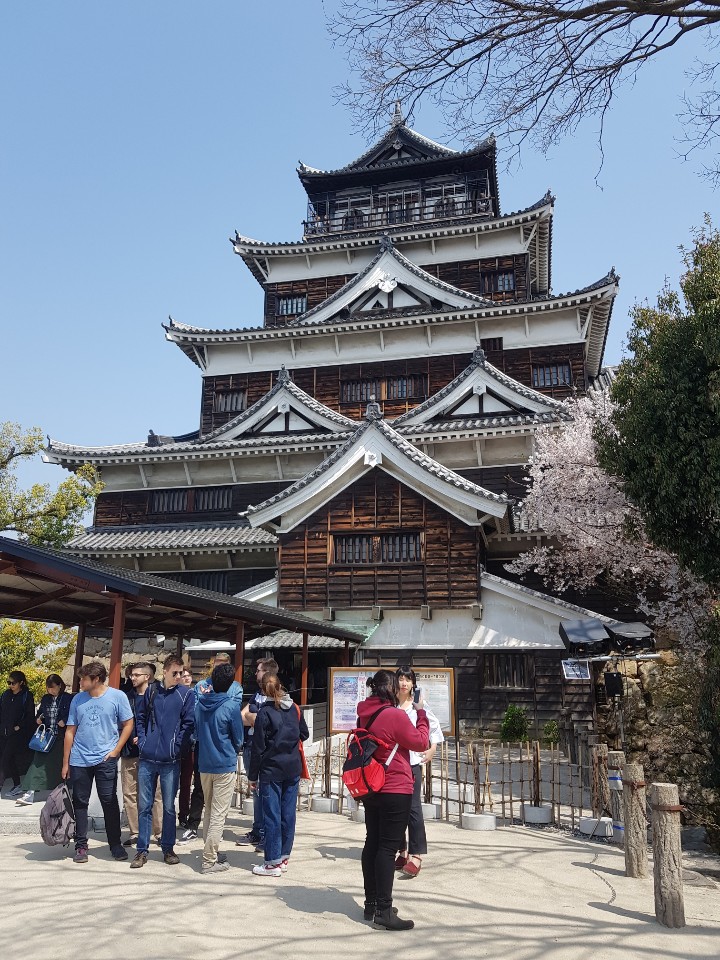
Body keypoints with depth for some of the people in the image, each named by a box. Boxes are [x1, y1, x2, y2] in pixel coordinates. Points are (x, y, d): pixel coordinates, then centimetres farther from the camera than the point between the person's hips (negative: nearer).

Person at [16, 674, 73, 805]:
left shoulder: (68, 698, -7)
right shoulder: (45, 698, 9)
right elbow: (39, 712, 21)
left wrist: (65, 721, -21)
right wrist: (38, 719, 0)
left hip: (61, 738, -4)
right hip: (46, 736, 4)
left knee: (60, 765, 6)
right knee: (38, 763, -2)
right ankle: (29, 794, 0)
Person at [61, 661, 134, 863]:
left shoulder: (117, 696, -5)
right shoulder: (78, 699, 4)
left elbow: (128, 724, 0)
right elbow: (70, 731, 8)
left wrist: (116, 750, -7)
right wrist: (65, 762, 8)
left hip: (105, 760, -3)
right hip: (79, 761, 3)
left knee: (109, 802, 2)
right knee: (80, 803, 8)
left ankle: (116, 844, 15)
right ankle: (81, 845, 21)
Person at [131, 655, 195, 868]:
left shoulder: (186, 695, -1)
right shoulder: (151, 692, 7)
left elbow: (189, 723, -4)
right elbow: (140, 717, 16)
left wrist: (178, 746, -10)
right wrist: (142, 740, 5)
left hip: (170, 761, -2)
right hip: (147, 759, 2)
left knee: (169, 807, 7)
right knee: (144, 806, 8)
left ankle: (168, 848, 21)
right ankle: (142, 850, 18)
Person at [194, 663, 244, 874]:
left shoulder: (200, 703, 0)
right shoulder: (231, 706, -15)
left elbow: (196, 733, 12)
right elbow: (238, 740, -5)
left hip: (204, 765, 6)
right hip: (225, 766, -6)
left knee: (209, 812, 18)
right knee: (218, 815, 1)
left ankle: (211, 852, 28)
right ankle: (210, 861, 4)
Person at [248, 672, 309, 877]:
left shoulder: (264, 712, -11)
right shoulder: (294, 708, 3)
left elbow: (258, 748, -9)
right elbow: (304, 734, 13)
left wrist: (253, 776, -2)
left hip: (271, 771, -5)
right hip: (293, 769, 5)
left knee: (272, 815, 2)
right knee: (288, 813, 11)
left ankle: (273, 862, 6)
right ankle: (284, 857, 20)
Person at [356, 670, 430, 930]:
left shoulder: (365, 715, 4)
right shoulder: (395, 715, -20)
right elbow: (420, 743, -11)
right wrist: (421, 715, 0)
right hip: (395, 791, -8)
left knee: (372, 843, 14)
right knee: (388, 848, -3)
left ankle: (371, 903, 24)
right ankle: (384, 911, 0)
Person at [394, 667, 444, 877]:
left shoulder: (419, 704, 1)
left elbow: (434, 726, 11)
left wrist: (432, 749, 4)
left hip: (412, 760, -2)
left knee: (413, 806, -8)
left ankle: (416, 855, -5)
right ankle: (402, 852, 22)